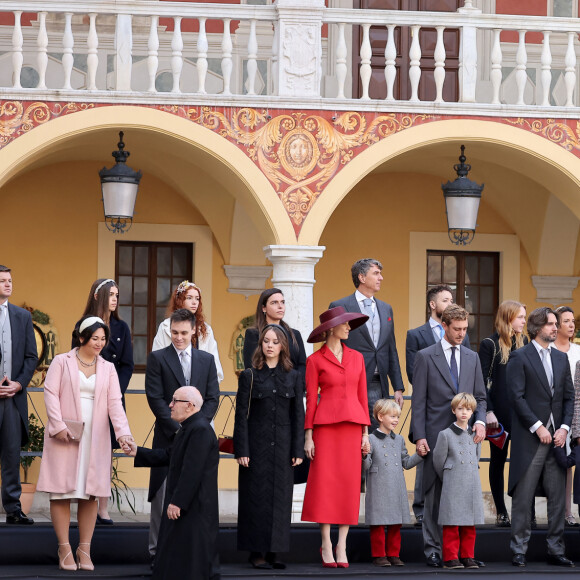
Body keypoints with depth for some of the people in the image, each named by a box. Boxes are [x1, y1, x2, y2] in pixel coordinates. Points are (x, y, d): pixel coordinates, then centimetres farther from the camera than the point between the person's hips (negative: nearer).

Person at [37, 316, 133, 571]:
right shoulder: (62, 362, 3)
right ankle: (65, 548, 3)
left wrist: (122, 431, -12)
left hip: (95, 439, 3)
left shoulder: (108, 368, 11)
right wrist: (58, 425, -15)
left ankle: (84, 549, 7)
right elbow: (51, 393, -4)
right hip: (65, 435, -3)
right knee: (62, 492, -3)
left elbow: (115, 402, 3)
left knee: (90, 493, 2)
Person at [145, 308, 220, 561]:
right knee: (163, 494, -3)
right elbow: (155, 398, -4)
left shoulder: (207, 359, 12)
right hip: (167, 436, -2)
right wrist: (177, 427, -12)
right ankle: (158, 549, 1)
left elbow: (213, 398, 8)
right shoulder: (157, 358, 2)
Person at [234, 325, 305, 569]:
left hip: (283, 446, 2)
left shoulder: (293, 377, 7)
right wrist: (242, 450, -9)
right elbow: (241, 415, -2)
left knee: (280, 497, 2)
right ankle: (257, 552, 2)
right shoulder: (249, 376, 1)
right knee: (257, 497, -2)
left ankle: (273, 551, 6)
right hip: (257, 445, -2)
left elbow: (298, 415, 6)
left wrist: (298, 450, 0)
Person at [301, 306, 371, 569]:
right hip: (325, 426, -3)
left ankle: (342, 547, 4)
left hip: (352, 425, 3)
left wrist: (365, 433, 7)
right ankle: (326, 546, 1)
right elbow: (311, 399, 0)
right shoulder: (315, 360, 1)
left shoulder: (356, 357, 12)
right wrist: (308, 436, -5)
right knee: (324, 483, -5)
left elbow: (362, 396, 12)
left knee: (349, 485, 0)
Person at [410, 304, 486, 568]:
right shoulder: (426, 357, 2)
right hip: (436, 434, -3)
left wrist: (480, 421, -3)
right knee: (435, 493, -2)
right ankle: (433, 549, 3)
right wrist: (419, 436, -8)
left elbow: (480, 397, 17)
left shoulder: (472, 358, 14)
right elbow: (418, 400, -1)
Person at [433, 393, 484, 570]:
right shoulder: (445, 435, -3)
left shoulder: (475, 435, 9)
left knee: (470, 524, 6)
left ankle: (467, 557, 12)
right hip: (452, 488, -4)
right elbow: (438, 462, 3)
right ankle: (451, 557, 2)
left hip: (472, 485, 4)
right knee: (452, 524, -3)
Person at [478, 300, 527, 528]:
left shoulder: (523, 342, 10)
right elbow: (482, 381, -6)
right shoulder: (490, 344, -4)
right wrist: (488, 411, -14)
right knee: (498, 460, 6)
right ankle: (501, 512, 10)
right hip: (499, 412, -3)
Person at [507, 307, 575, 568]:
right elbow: (517, 396, -10)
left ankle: (555, 550, 11)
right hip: (529, 439, -5)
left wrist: (564, 427, -2)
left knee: (557, 497, 5)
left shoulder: (561, 358, 14)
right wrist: (538, 427, -14)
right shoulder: (520, 357, -3)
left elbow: (569, 397, 13)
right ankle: (519, 550, 3)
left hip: (556, 437, 5)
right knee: (523, 497, -2)